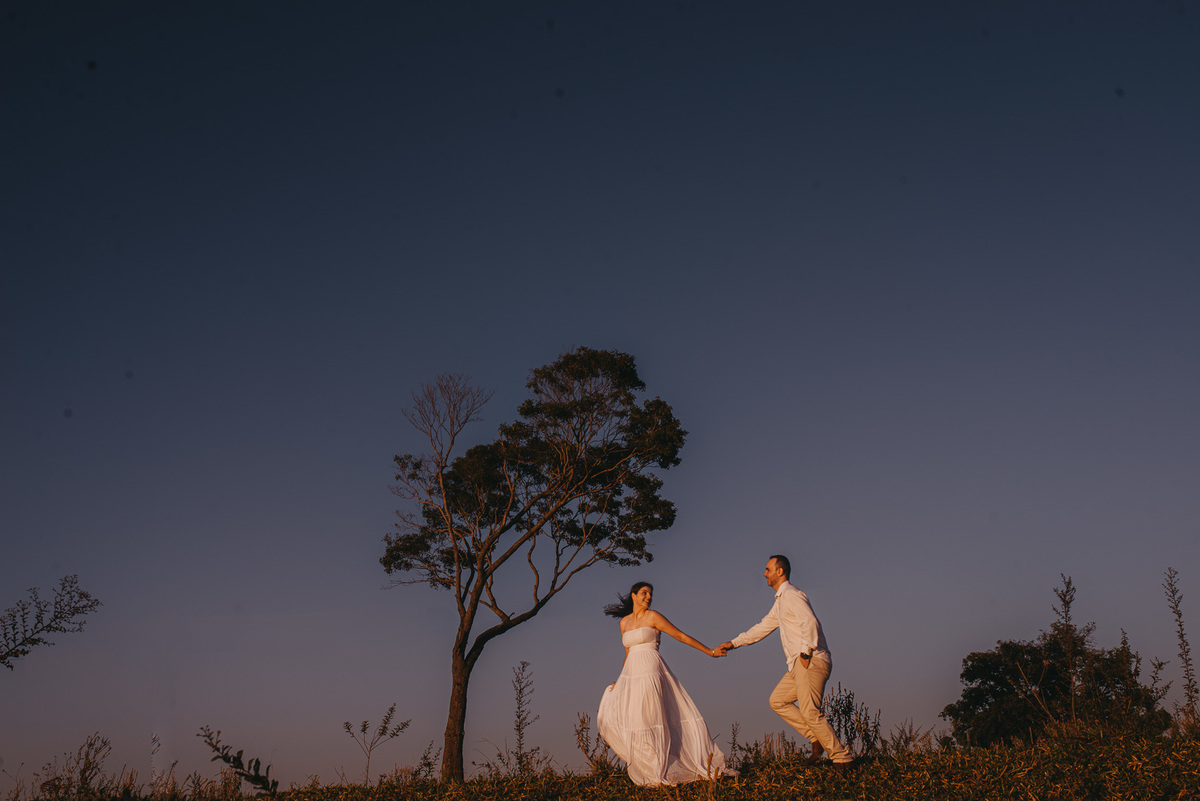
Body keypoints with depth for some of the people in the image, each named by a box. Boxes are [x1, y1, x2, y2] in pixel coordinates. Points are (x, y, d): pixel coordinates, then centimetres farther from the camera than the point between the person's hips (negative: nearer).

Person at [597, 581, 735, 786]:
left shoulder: (653, 617, 0)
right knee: (611, 714, -5)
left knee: (646, 721, -12)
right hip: (630, 676, 6)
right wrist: (619, 681, 16)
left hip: (650, 673, -6)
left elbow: (681, 636, 1)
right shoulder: (624, 622, 17)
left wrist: (709, 651, 0)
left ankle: (658, 775, -3)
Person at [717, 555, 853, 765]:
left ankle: (842, 758, -7)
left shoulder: (791, 594, -9)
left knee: (810, 712, -14)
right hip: (798, 664, 10)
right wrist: (733, 643, 27)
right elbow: (762, 627, 29)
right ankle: (817, 739, 6)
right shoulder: (780, 601, 22)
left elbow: (810, 621, -23)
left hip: (811, 662, -10)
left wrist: (806, 652, -20)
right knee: (777, 701, 10)